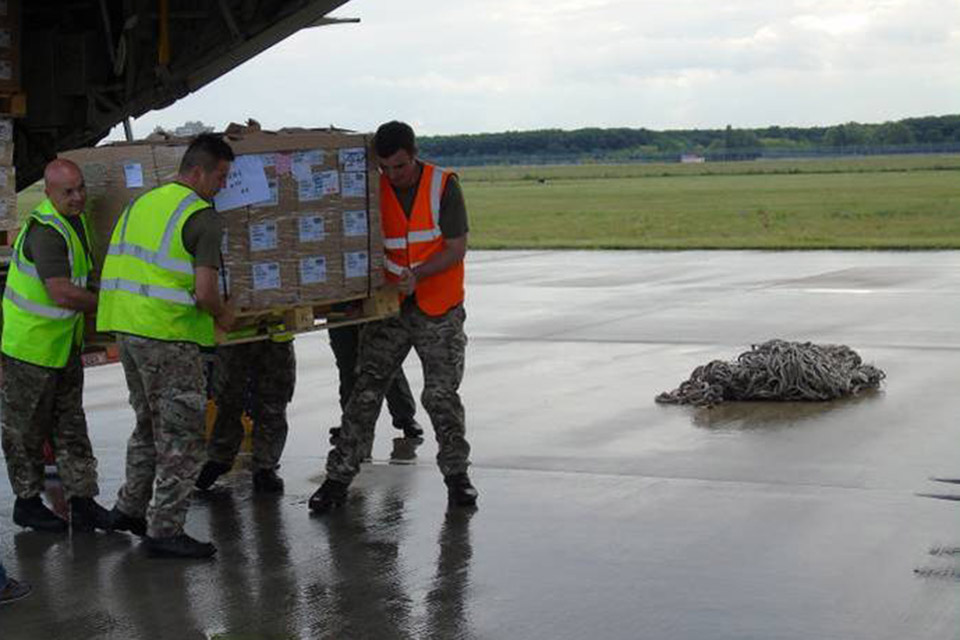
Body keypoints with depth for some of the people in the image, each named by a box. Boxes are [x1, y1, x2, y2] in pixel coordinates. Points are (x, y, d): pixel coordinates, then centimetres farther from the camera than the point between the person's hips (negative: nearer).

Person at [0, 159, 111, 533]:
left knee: (71, 425, 9)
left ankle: (83, 503, 13)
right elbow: (62, 294, -32)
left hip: (65, 344, 9)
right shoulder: (46, 231, -26)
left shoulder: (76, 220, 4)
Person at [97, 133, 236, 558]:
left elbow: (114, 270, 18)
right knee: (181, 435, 0)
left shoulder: (141, 204, 14)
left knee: (150, 424, 22)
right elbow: (204, 292, -17)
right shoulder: (203, 218, -11)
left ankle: (130, 508, 28)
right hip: (168, 335, -8)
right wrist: (223, 315, 2)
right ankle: (165, 530, 3)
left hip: (127, 328, 8)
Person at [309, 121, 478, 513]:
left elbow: (457, 249, -10)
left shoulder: (443, 186, -8)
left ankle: (456, 474, 18)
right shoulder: (373, 189, -1)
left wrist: (417, 274, -24)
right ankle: (339, 478, 3)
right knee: (366, 393, -1)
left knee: (442, 395, 1)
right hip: (390, 309, 2)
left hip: (439, 310, -2)